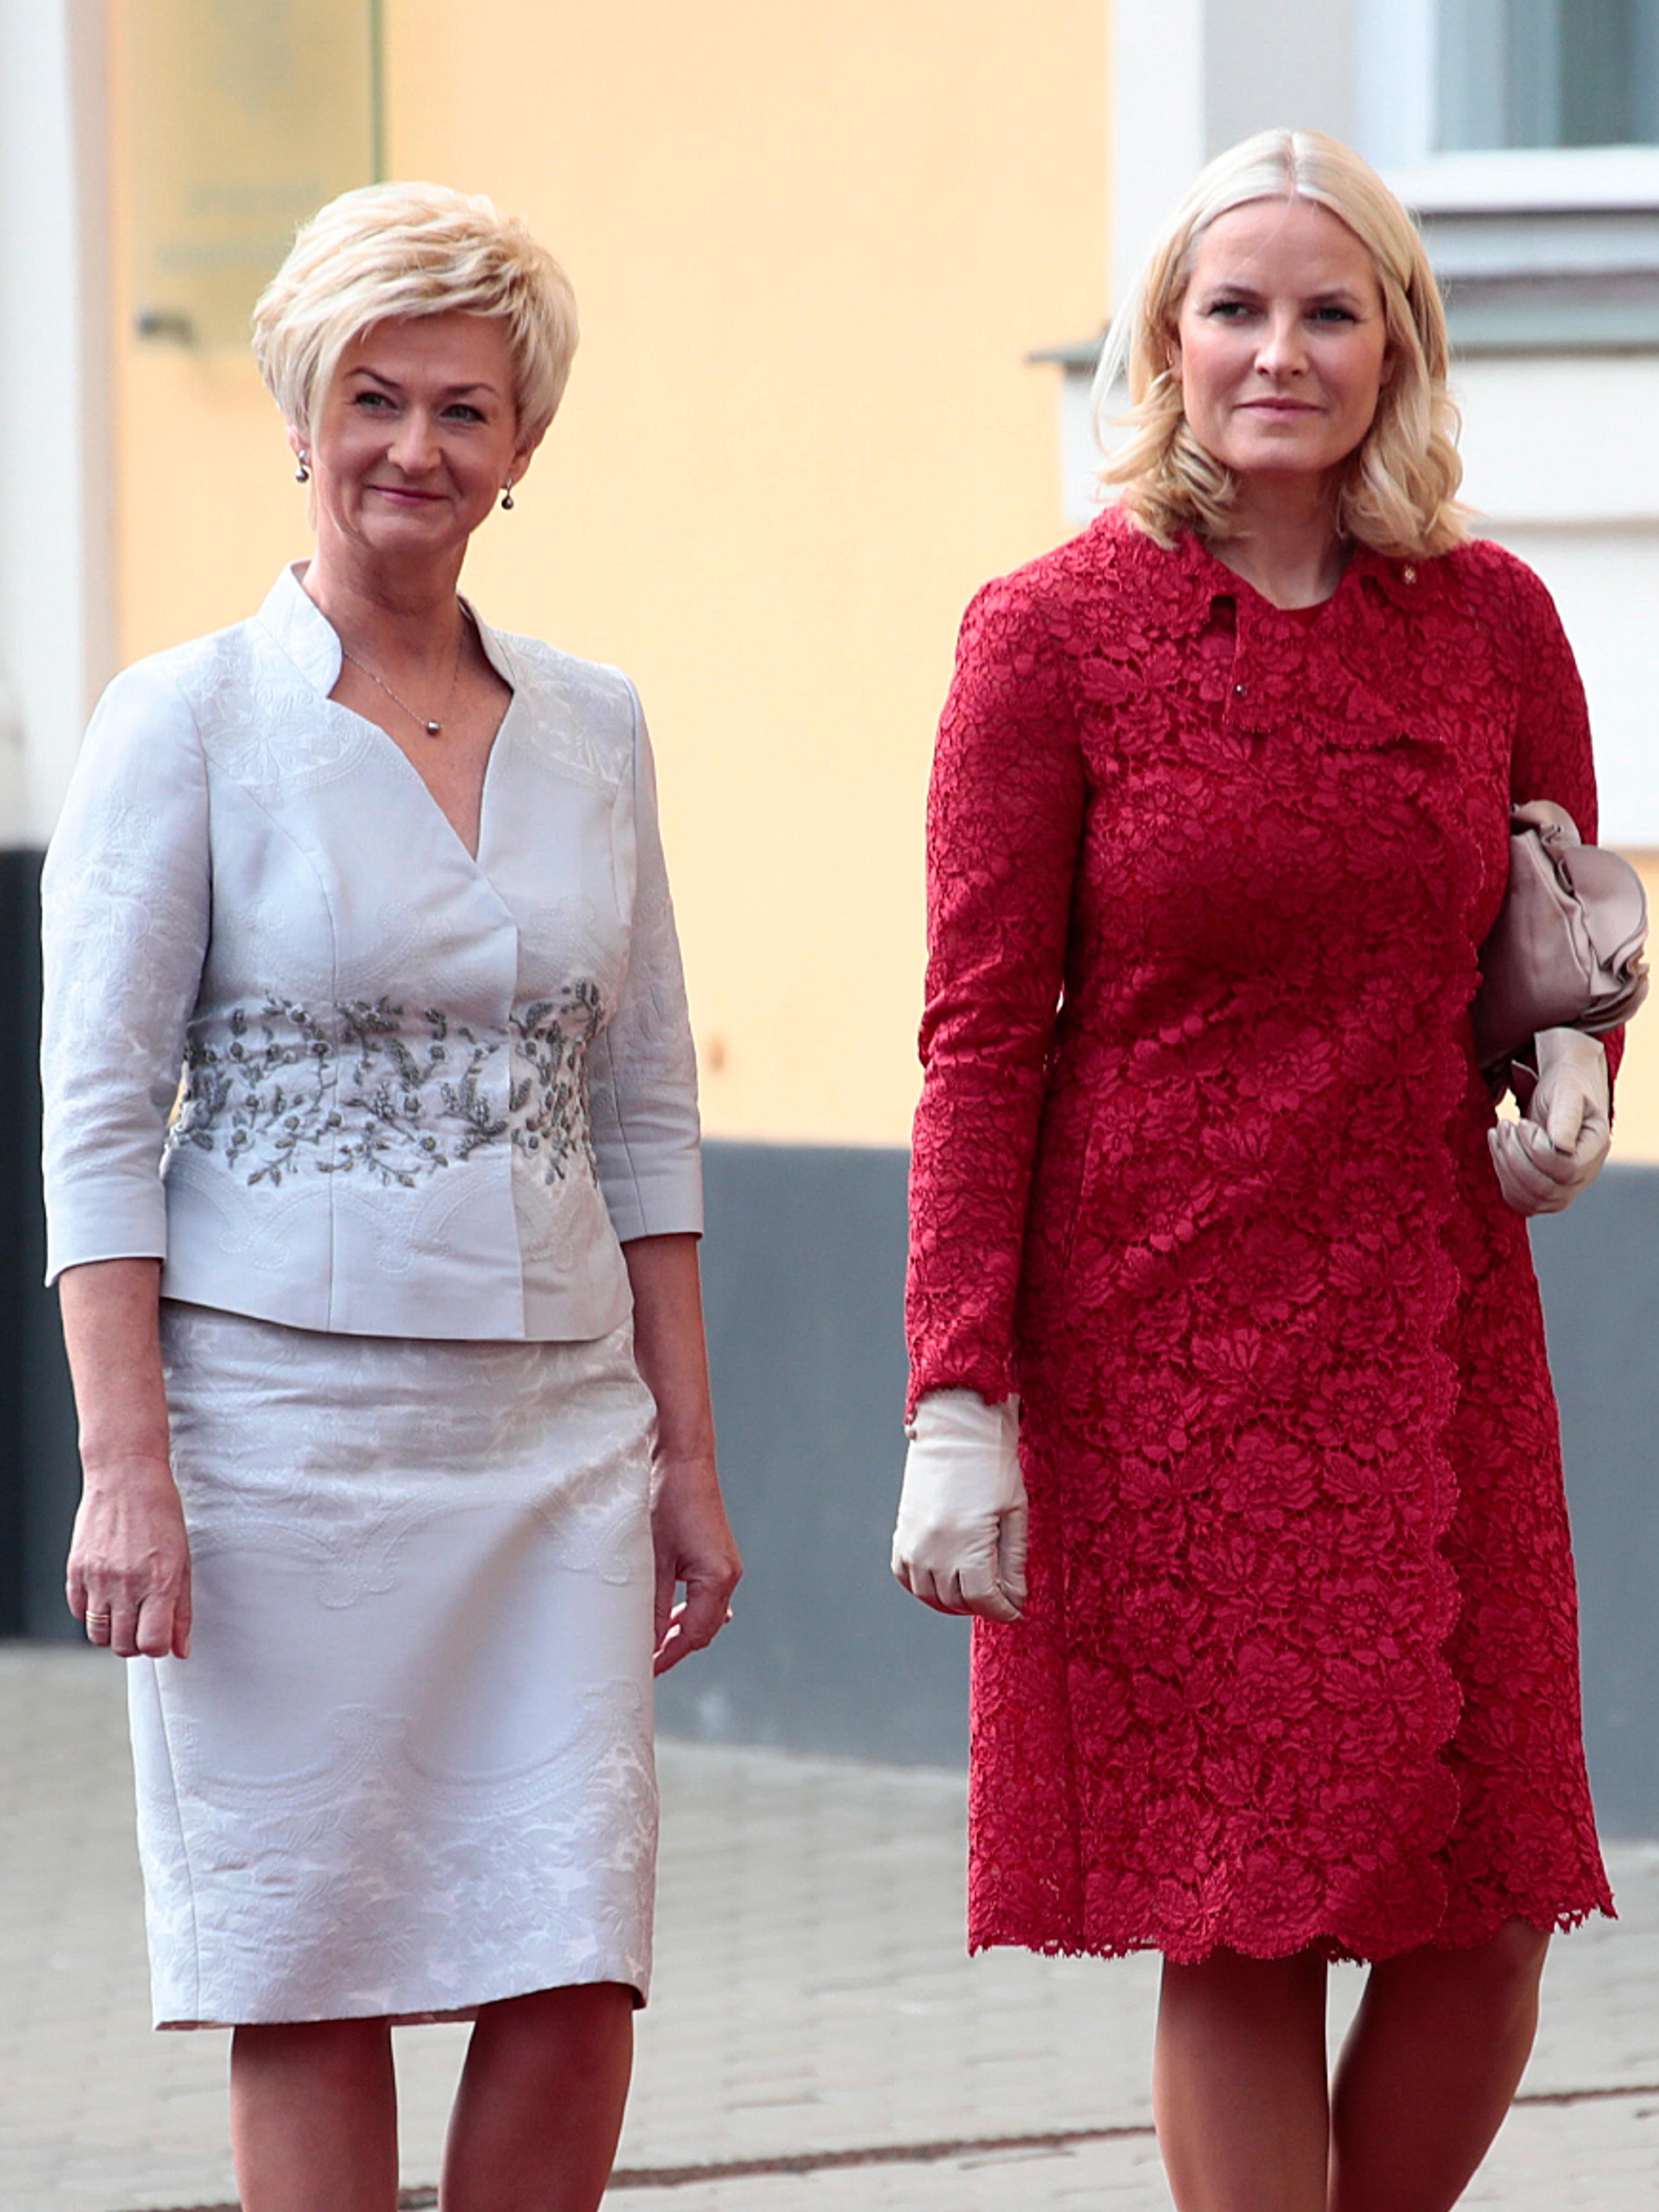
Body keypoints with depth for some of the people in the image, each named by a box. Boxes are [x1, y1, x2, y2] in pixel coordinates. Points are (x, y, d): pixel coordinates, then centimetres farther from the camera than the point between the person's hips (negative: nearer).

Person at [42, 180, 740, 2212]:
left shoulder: (591, 730, 10)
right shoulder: (190, 721, -3)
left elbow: (647, 1114, 14)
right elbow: (98, 1114, -5)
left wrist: (686, 1456, 11)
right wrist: (125, 1466, -13)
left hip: (558, 1422, 4)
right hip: (282, 1414, -4)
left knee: (576, 1986, -2)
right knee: (315, 1985, 0)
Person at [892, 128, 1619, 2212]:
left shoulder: (1492, 620, 6)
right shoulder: (1052, 632, -4)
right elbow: (984, 1036, -5)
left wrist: (1574, 1063, -4)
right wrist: (956, 1403, -11)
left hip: (1432, 1330, 3)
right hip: (1163, 1342, -3)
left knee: (1488, 1921, 1)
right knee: (1243, 1924, -3)